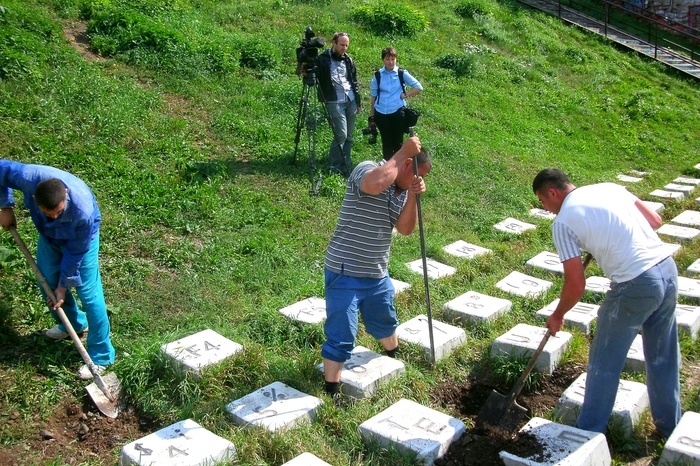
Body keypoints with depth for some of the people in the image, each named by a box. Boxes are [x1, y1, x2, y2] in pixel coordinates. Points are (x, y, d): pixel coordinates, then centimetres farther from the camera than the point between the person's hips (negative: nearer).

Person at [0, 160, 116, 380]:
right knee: (48, 283, 16)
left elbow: (75, 251, -27)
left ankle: (101, 355, 4)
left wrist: (63, 286, -16)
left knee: (88, 292, -7)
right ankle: (74, 323, 43)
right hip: (49, 233, 5)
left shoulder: (83, 210, -43)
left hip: (81, 237, -5)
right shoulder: (29, 177, -38)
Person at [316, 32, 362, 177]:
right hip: (335, 102, -6)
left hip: (350, 101, 6)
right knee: (341, 134, -12)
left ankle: (345, 166, 16)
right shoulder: (322, 59, -3)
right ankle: (333, 167, 1)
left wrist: (358, 102, 16)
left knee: (349, 136, 7)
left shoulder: (348, 60, 13)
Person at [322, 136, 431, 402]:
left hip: (377, 273, 9)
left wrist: (412, 197, -15)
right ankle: (332, 392, 9)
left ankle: (395, 358, 57)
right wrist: (404, 152, -30)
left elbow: (405, 228, 0)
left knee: (385, 323, 30)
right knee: (341, 337, -5)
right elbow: (375, 184, -41)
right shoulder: (366, 169, -16)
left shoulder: (402, 189, 9)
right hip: (345, 272, -8)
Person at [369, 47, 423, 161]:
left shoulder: (402, 74, 0)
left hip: (397, 112, -1)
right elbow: (373, 96, 9)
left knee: (398, 142, 3)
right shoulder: (377, 75, 5)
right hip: (381, 113, 1)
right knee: (386, 143, 7)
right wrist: (371, 116, 8)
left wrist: (405, 95, -7)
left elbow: (419, 87, 1)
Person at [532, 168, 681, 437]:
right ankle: (670, 425, 40)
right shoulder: (609, 187, 13)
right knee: (664, 358, 23)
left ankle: (589, 433, 23)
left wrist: (557, 317, 8)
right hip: (667, 268, 7)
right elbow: (655, 220, 14)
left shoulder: (563, 221, -6)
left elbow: (576, 284, -8)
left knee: (604, 363, 11)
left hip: (635, 286, -7)